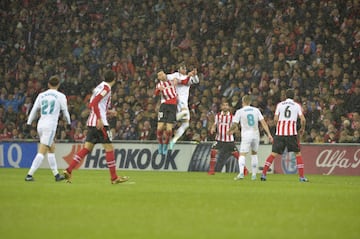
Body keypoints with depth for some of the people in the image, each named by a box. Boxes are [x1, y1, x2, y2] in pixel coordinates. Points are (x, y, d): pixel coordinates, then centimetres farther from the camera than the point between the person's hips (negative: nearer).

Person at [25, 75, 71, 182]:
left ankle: (56, 174, 23)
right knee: (42, 152, -8)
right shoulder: (60, 96, 0)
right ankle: (29, 174, -18)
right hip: (50, 125, -6)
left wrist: (28, 123, 22)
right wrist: (69, 122, 26)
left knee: (51, 149, 19)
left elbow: (34, 110, 14)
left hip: (40, 125, 6)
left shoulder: (41, 95, 11)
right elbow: (65, 112, 7)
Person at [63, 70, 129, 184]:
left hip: (92, 123, 9)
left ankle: (68, 170, -3)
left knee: (86, 148, 7)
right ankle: (114, 178, 1)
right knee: (109, 148, -2)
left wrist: (108, 112, 23)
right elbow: (94, 103, -21)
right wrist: (100, 119, -23)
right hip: (100, 123, -9)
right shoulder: (106, 88, -9)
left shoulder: (100, 87, 17)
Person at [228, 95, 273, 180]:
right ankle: (254, 174, 20)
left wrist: (230, 131, 21)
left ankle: (241, 173, -30)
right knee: (254, 153, 21)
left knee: (242, 154, -8)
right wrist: (269, 134, 3)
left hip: (246, 135, -4)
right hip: (256, 134, 4)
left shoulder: (239, 111, 0)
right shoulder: (256, 110, 8)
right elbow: (263, 123, 3)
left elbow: (234, 125, 0)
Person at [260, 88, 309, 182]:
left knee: (273, 153, 4)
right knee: (298, 153, 9)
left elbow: (275, 119, 2)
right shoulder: (297, 106, 7)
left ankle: (263, 173, -4)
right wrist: (302, 129, 14)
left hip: (279, 132, 1)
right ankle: (301, 176, 5)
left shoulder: (280, 104, 10)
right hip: (292, 132, -1)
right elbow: (303, 119, -3)